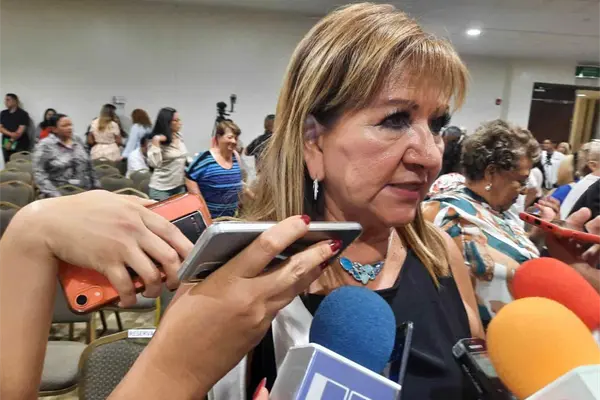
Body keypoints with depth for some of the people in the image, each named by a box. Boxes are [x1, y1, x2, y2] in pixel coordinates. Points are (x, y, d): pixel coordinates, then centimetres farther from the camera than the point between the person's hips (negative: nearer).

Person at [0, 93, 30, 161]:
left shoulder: (23, 114, -4)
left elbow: (20, 130, -10)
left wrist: (11, 141, -14)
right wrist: (10, 134, -14)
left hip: (20, 145, -5)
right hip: (6, 143, 5)